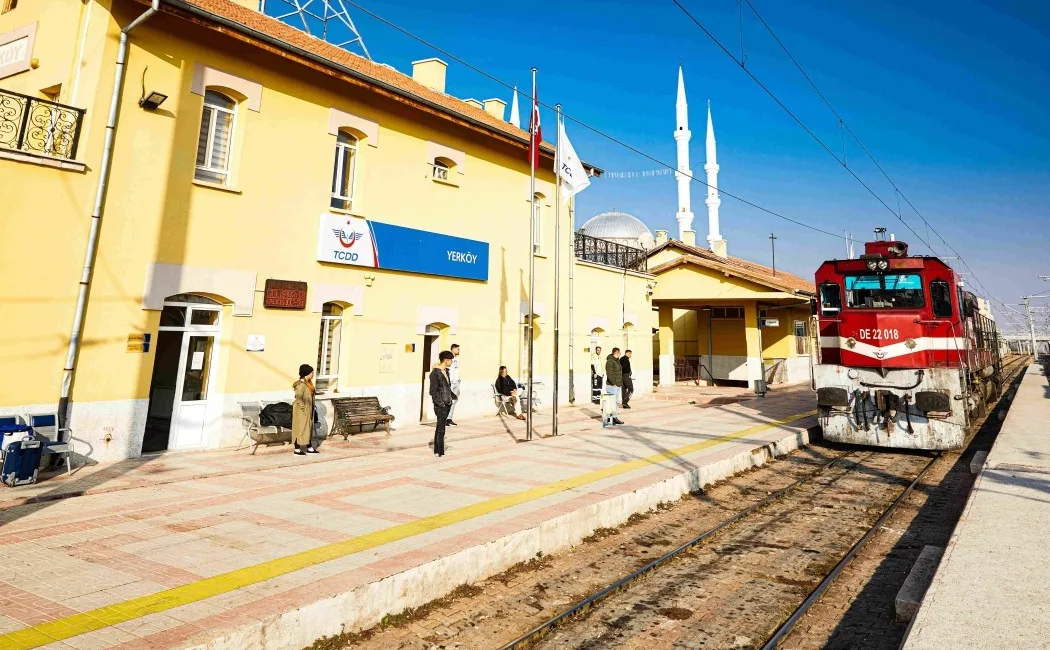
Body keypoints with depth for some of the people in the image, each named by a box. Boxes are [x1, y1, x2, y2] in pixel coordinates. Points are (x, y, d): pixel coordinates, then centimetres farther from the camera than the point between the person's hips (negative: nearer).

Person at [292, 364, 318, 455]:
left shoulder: (309, 382, 7)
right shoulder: (301, 384, -21)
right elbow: (298, 398, -23)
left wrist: (311, 409, 14)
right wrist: (303, 409, -19)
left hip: (308, 409, 9)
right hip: (302, 411, -9)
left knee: (309, 428, 14)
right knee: (300, 428, 0)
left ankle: (309, 448, 23)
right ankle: (297, 450, 9)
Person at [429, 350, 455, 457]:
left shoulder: (446, 371, 10)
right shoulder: (435, 373, -14)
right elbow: (433, 391, -15)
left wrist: (453, 396, 27)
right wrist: (440, 403, -19)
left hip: (448, 403, 8)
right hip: (440, 405, -8)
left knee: (439, 428, 14)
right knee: (441, 429, -3)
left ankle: (437, 451, 23)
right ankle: (440, 453, 3)